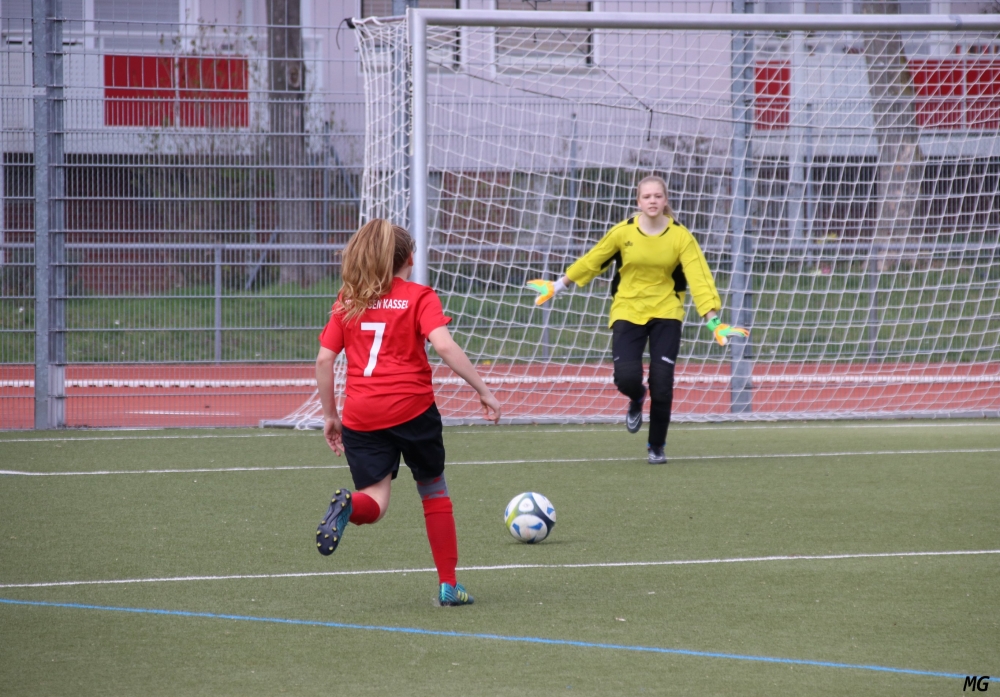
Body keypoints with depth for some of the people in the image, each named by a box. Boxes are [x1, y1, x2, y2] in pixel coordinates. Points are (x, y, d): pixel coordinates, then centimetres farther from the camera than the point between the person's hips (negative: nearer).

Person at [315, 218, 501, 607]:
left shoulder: (348, 303, 12)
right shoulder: (419, 298, 2)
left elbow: (324, 360, 9)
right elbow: (444, 346, -14)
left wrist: (330, 415, 17)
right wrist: (483, 391, -11)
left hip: (361, 416, 2)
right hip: (412, 408, -2)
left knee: (374, 503, 0)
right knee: (434, 491, 17)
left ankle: (347, 505, -37)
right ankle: (448, 585, 18)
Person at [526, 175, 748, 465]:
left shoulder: (681, 237, -10)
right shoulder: (623, 232, -8)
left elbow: (699, 278, -14)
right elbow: (591, 261, 6)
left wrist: (713, 321, -23)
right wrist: (558, 286, 14)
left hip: (665, 313, 0)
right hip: (627, 311, 0)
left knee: (662, 384, -7)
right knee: (627, 377, -15)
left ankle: (657, 447, 14)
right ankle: (636, 400, 26)